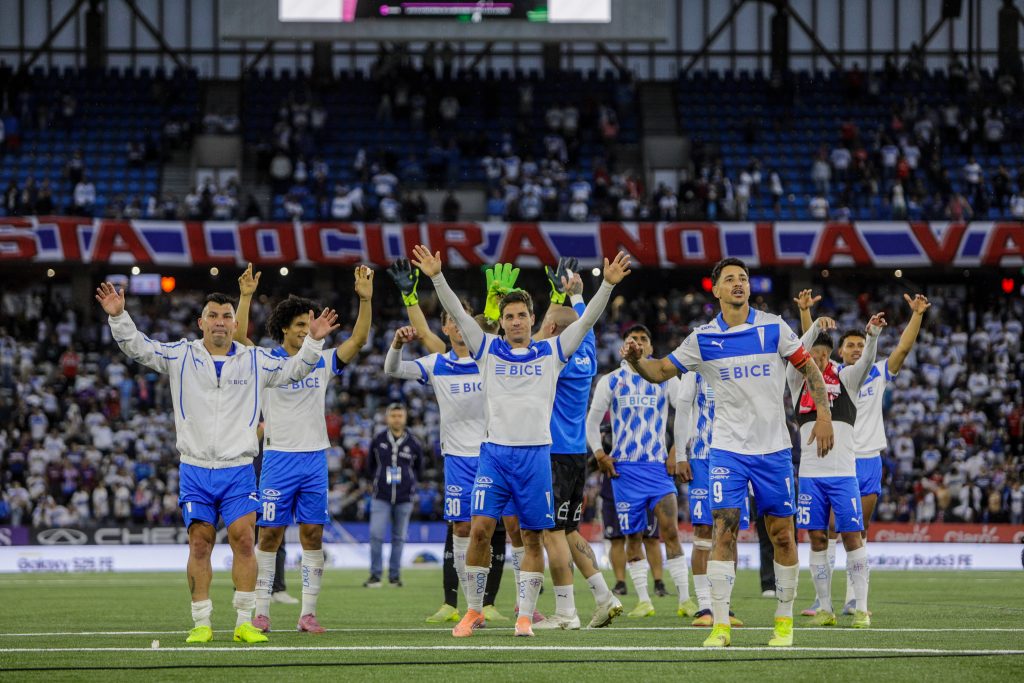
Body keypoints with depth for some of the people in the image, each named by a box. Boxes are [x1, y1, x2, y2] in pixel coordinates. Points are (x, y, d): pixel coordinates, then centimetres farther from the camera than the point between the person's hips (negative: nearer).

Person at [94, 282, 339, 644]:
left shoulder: (254, 360, 7)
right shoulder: (181, 356, 4)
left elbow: (295, 369, 12)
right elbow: (137, 347, 0)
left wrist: (313, 341, -4)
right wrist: (119, 317, -15)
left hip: (239, 471, 0)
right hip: (195, 471, 0)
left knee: (244, 540, -9)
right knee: (199, 544, -2)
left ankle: (244, 622, -3)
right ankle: (201, 624, 4)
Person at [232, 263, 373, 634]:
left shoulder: (321, 362, 8)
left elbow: (358, 340, 3)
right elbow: (239, 337, -18)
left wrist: (365, 300, -9)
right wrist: (246, 297, -28)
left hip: (315, 459, 3)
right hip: (279, 459, -3)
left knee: (313, 534, 2)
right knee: (270, 534, -2)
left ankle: (308, 613, 6)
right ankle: (261, 611, 3)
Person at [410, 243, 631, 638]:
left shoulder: (551, 353, 7)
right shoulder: (488, 350, 8)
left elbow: (587, 320, 2)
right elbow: (457, 313, 1)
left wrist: (608, 284, -11)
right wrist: (437, 278, -11)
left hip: (535, 454, 0)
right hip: (495, 453, 0)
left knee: (532, 538, 1)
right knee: (480, 528, -9)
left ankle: (525, 616, 6)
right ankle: (473, 611, 2)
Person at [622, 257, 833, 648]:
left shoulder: (773, 328, -2)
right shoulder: (703, 339, 1)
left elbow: (808, 367, 6)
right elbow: (660, 372, 5)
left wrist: (823, 414, -3)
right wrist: (636, 359, -16)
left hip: (773, 449, 0)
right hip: (727, 450, 0)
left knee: (782, 534, 3)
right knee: (724, 531, -11)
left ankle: (784, 622, 16)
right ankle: (720, 626, -10)